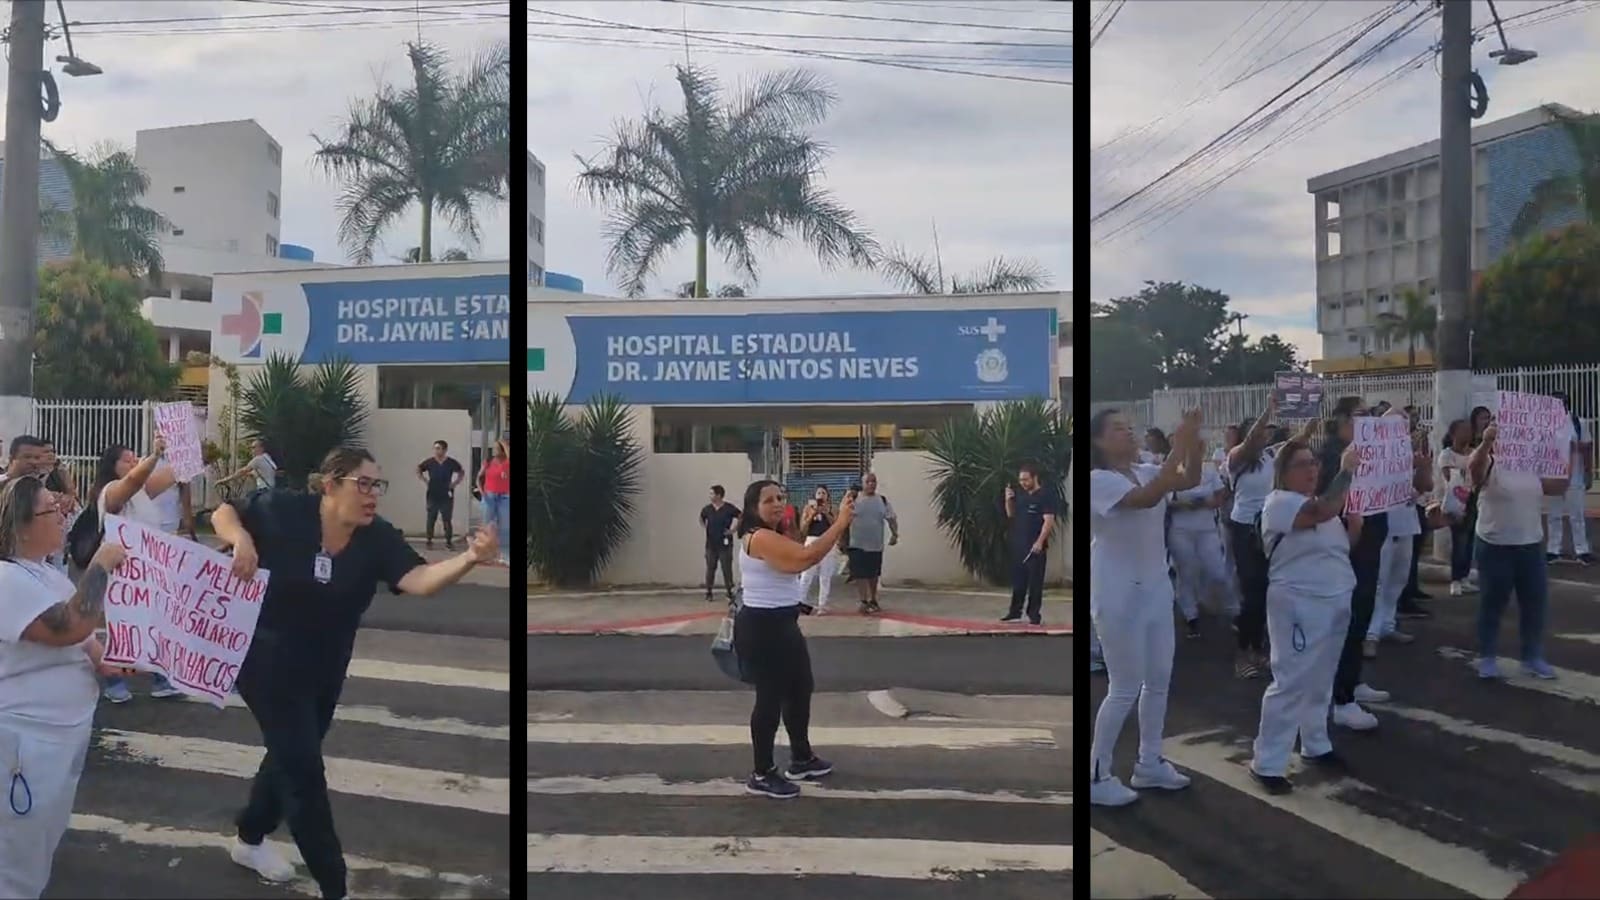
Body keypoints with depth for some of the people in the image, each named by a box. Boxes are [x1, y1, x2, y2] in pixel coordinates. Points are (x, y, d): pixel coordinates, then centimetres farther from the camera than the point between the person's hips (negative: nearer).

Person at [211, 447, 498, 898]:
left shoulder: (377, 538, -18)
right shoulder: (285, 511, -22)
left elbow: (418, 579, -34)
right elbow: (223, 512, -5)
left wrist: (468, 559, -53)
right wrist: (241, 538, -28)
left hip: (325, 669, 5)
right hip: (268, 659, -5)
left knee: (290, 755, 24)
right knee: (305, 769, -5)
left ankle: (249, 840, 51)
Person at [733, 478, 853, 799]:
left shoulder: (773, 537, 16)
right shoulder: (760, 538, -20)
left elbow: (798, 561, 9)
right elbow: (807, 557, -31)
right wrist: (841, 522, -28)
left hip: (781, 625, 11)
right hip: (761, 628, -11)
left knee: (800, 690, 21)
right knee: (770, 698, -2)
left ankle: (801, 759, 36)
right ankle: (761, 775, 11)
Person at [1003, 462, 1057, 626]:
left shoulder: (1046, 495, -8)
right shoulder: (1022, 496, 14)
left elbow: (1048, 520, -15)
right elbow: (1011, 515, 21)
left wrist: (1040, 541, -23)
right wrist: (1009, 500, 3)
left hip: (1035, 546, -7)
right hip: (1018, 545, 7)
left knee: (1035, 582, -3)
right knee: (1017, 580, 12)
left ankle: (1035, 615, 3)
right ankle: (1015, 612, 21)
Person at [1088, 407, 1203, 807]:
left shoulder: (1146, 471, 6)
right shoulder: (1098, 480, -17)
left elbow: (1190, 480, -5)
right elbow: (1147, 498, -32)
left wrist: (1193, 440, -19)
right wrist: (1178, 445, -31)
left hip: (1155, 588, 8)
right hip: (1118, 595, -8)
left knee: (1159, 679, 15)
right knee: (1125, 688, -2)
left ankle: (1149, 763, 31)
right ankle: (1096, 776, 11)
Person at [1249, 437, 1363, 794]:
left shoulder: (1321, 500, 14)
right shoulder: (1280, 502, -13)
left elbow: (1343, 546, 20)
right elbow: (1323, 512, -31)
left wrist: (1355, 523, 1)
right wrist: (1346, 471, -22)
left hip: (1334, 601, 9)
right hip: (1300, 604, -9)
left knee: (1321, 681, 18)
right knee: (1291, 683, -8)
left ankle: (1315, 745, 33)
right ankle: (1267, 763, -2)